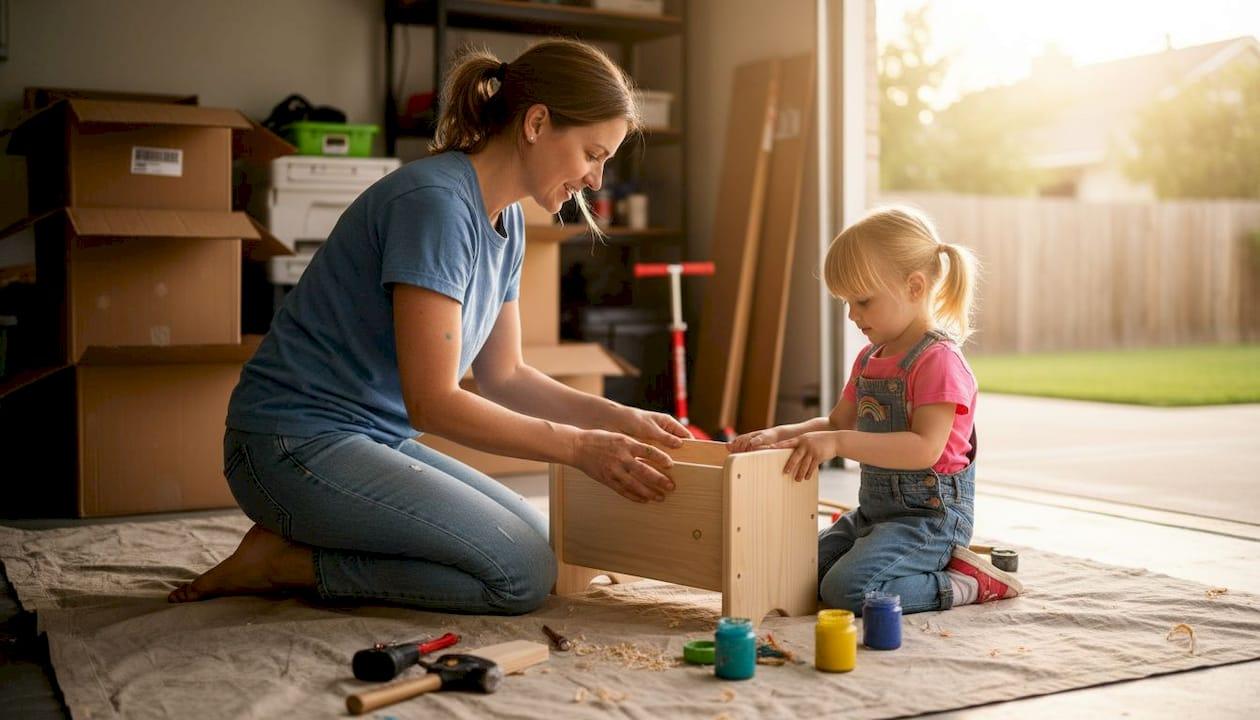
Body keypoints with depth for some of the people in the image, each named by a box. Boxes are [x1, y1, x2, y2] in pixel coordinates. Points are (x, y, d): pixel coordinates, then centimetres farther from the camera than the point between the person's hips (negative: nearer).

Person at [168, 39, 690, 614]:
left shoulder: (506, 221, 9)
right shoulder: (435, 201, -21)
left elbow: (503, 377, 15)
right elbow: (433, 402, -23)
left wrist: (619, 419, 4)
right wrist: (579, 446, -19)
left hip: (375, 440, 10)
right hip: (296, 445, -10)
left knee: (539, 539, 5)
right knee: (523, 575, -16)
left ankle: (297, 552, 7)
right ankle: (286, 563, -7)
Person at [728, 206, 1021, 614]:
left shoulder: (939, 360, -17)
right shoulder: (870, 358, 12)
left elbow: (925, 448, -28)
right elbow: (838, 423, 15)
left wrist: (839, 443, -34)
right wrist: (780, 435, -3)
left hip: (930, 514, -10)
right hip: (876, 508, 10)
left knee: (847, 590, -27)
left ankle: (963, 584, -7)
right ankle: (932, 565, 12)